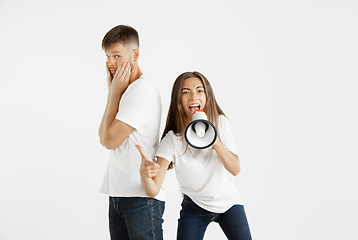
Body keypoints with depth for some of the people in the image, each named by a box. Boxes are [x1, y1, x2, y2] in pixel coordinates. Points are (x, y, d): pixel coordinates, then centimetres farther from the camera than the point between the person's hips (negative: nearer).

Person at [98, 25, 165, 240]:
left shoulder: (143, 89, -12)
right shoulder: (126, 90, 16)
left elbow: (110, 140, -14)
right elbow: (104, 137, 8)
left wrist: (115, 92, -5)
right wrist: (112, 91, 5)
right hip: (118, 195, 9)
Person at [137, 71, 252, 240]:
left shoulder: (221, 123, -12)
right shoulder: (172, 140, -18)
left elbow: (236, 169, -14)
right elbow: (153, 191, -25)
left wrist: (216, 142, -30)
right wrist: (144, 173, -48)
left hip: (229, 202, 2)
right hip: (194, 208, -1)